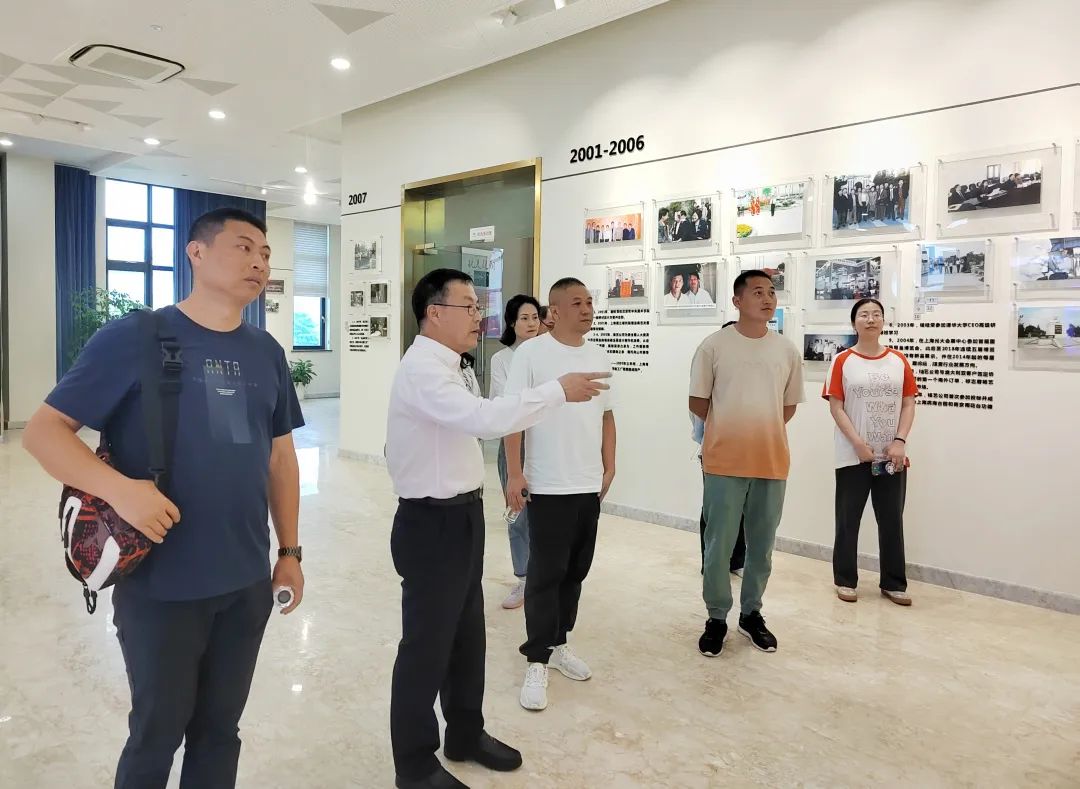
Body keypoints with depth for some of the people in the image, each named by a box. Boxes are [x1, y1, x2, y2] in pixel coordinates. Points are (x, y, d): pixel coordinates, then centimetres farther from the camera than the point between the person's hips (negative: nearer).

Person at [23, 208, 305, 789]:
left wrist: (290, 551, 9)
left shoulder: (267, 354, 5)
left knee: (219, 730, 19)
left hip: (247, 583, 5)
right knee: (157, 733, 14)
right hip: (160, 586, -4)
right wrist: (119, 488, -26)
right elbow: (43, 429, -9)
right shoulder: (132, 339, -9)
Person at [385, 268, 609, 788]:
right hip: (432, 522, -9)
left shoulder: (452, 369, 10)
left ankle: (465, 735, 41)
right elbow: (485, 419, -35)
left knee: (467, 634, 21)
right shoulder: (421, 369, -21)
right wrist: (559, 391, -28)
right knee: (426, 643, 6)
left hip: (462, 515, 10)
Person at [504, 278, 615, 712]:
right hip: (547, 485, -5)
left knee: (575, 571, 14)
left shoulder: (598, 355, 9)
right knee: (545, 573, 2)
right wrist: (514, 473, -14)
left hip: (590, 484, 6)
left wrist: (609, 466, 12)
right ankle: (537, 661, 13)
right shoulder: (531, 353, -8)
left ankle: (558, 643, 30)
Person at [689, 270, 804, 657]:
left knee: (762, 546, 13)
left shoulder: (787, 350, 6)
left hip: (772, 462, 3)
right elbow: (698, 402, 2)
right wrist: (731, 429, 9)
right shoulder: (714, 345, -4)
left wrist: (760, 431, 11)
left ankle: (752, 613, 30)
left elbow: (788, 405, 16)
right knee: (719, 546, 3)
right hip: (724, 462, -3)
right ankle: (717, 618, 19)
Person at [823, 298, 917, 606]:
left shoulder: (899, 360, 7)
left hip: (892, 456, 2)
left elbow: (909, 404, 5)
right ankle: (845, 580, 18)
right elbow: (836, 407, -5)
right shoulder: (843, 361, -1)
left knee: (892, 520, 9)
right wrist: (858, 444, -13)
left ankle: (894, 583, 21)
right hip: (853, 456, -2)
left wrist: (899, 441, -8)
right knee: (848, 519, 6)